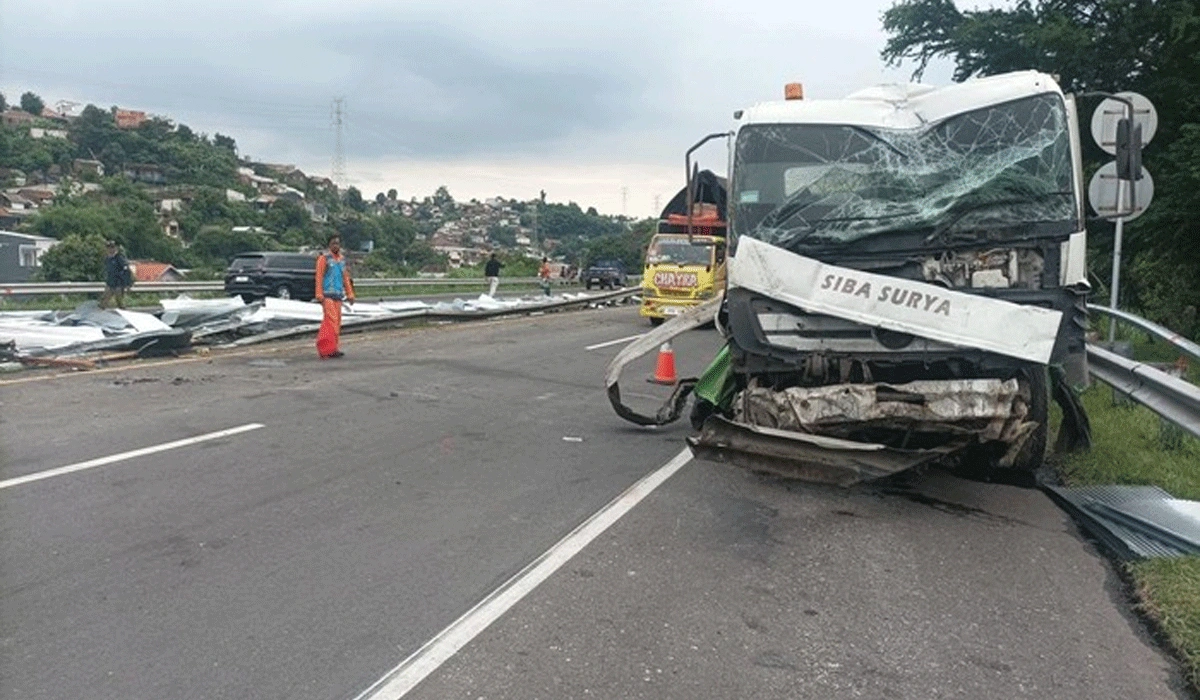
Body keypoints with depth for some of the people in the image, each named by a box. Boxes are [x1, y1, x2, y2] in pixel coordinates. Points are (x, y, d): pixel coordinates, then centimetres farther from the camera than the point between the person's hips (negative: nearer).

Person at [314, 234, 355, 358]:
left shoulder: (342, 260, 18)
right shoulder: (324, 258, -1)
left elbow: (346, 278, 22)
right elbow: (319, 278, -6)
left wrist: (350, 294, 17)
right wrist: (319, 295, -13)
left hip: (338, 296, 7)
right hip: (327, 295, -7)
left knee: (337, 322, 5)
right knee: (332, 320, -14)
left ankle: (332, 348, 11)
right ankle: (330, 349, -14)